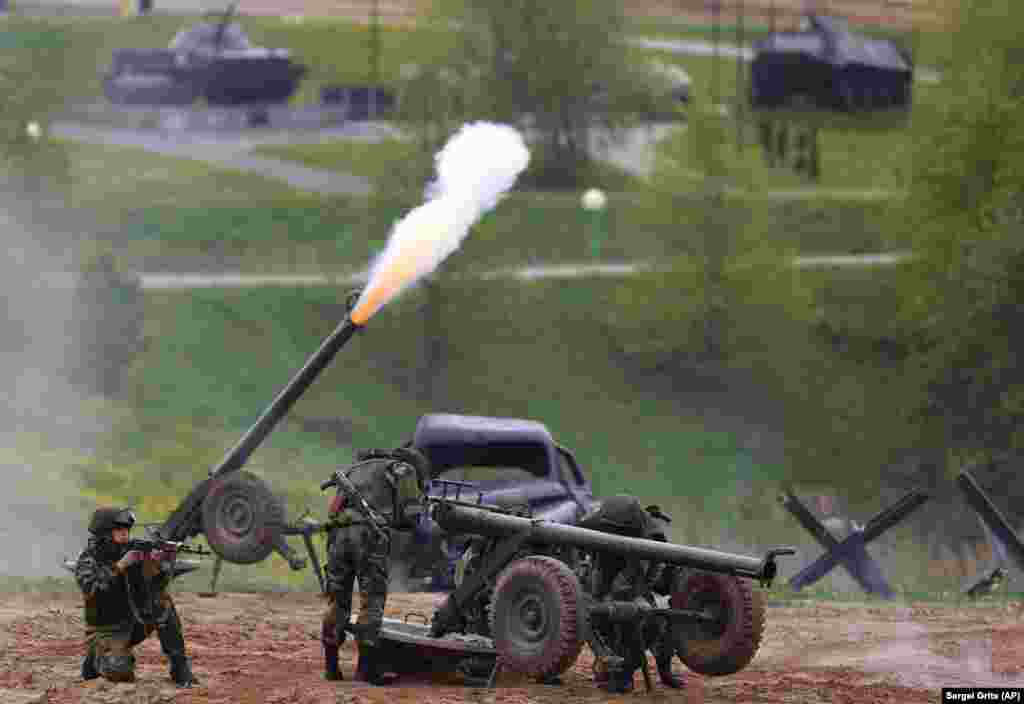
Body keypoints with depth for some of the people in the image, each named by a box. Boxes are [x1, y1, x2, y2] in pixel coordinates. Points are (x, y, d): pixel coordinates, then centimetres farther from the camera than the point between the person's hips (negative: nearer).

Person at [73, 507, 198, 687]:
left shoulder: (132, 552, -2)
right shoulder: (88, 560, -13)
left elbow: (158, 584, -7)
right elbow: (91, 587, -32)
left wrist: (156, 565, -28)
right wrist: (121, 565, -35)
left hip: (134, 623, 5)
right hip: (107, 633, -5)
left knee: (162, 601, -21)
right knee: (120, 672, -31)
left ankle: (180, 668, -16)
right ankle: (97, 657, 6)